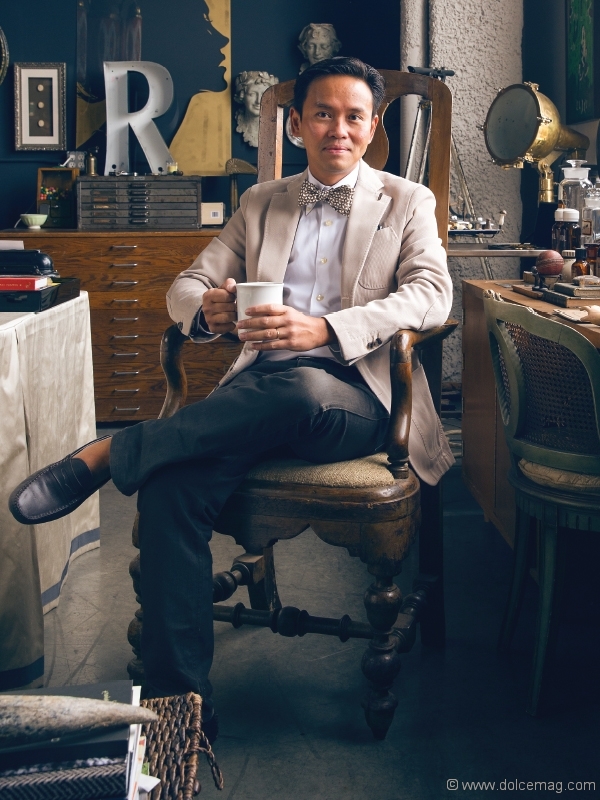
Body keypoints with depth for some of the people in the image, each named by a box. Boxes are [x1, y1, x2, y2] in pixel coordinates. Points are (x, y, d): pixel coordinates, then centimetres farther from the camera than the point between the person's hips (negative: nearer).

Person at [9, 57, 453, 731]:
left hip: (350, 396, -2)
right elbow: (185, 286, 16)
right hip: (257, 388, 3)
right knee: (169, 488, -29)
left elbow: (431, 295, -6)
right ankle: (177, 697, -25)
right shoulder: (260, 203, 23)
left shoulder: (406, 202, 13)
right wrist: (207, 310, -12)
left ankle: (105, 455, -27)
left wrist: (322, 329, -22)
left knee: (301, 391, -41)